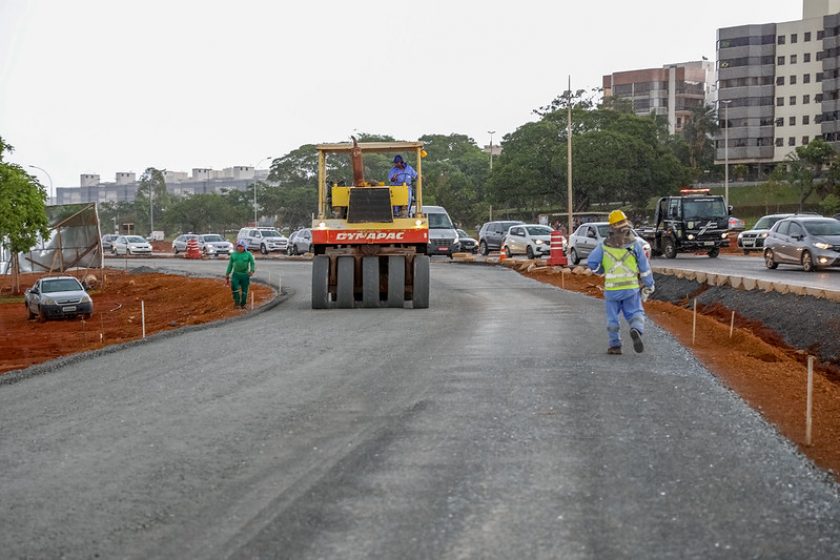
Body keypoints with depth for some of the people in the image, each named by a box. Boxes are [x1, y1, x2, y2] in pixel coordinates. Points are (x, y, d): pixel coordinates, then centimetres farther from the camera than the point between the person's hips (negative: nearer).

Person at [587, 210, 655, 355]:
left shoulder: (604, 245, -3)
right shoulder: (634, 244, -5)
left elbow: (591, 263, -3)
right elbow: (645, 267, -2)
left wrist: (601, 271, 18)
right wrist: (649, 286, 7)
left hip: (612, 288, 1)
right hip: (631, 288, -1)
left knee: (613, 318, 15)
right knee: (635, 314, 10)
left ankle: (615, 345, 15)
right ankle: (636, 331, -20)